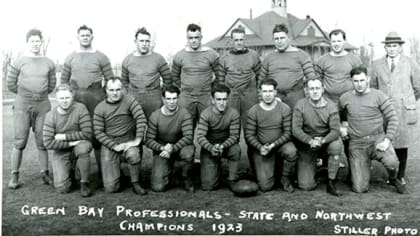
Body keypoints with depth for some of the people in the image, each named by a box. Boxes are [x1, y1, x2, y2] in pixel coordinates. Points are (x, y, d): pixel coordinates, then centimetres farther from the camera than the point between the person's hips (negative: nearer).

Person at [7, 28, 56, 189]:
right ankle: (14, 176, 6)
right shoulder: (19, 62, 0)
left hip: (43, 105, 2)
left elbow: (52, 84, 13)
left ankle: (45, 174, 12)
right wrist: (25, 95, 10)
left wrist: (40, 94, 12)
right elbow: (11, 84, 3)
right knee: (19, 142, -1)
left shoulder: (49, 63, 6)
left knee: (42, 142, 4)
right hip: (22, 106, -2)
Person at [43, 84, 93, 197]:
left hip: (79, 145, -1)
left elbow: (87, 134, -20)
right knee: (62, 188, -13)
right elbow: (48, 143, -14)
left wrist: (64, 136, -17)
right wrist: (71, 143, -21)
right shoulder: (51, 116, -10)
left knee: (83, 147, -39)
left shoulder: (80, 108, -14)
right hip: (61, 152, 1)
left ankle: (84, 182, -16)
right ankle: (70, 170, 24)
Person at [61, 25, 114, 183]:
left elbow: (110, 79, 3)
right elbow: (64, 80, 15)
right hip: (75, 98, 2)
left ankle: (101, 170, 5)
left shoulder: (101, 57, 5)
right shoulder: (70, 57, 13)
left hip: (95, 98, -2)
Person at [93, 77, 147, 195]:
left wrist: (137, 140, -21)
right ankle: (115, 171, 30)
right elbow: (98, 132, -5)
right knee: (111, 188, -8)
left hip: (128, 142, 0)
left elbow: (141, 119, -13)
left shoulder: (129, 101, -4)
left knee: (133, 154, -38)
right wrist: (115, 146, -15)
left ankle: (135, 184, -11)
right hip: (109, 145, 0)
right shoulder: (100, 108, -2)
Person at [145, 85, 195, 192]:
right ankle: (168, 169, 23)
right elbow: (149, 140, -9)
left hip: (180, 146, 0)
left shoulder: (184, 114, -14)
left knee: (188, 153, -39)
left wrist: (172, 148, -33)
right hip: (161, 150, 0)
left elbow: (188, 137, -22)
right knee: (158, 187, -13)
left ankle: (187, 178, -5)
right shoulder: (155, 116, -11)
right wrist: (162, 148, -27)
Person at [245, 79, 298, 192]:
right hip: (261, 147, 0)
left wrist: (273, 145, -21)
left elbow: (288, 132, -9)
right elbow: (249, 135, -5)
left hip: (280, 143, 1)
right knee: (265, 187, -11)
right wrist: (260, 147, -21)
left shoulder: (284, 109, -9)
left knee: (291, 152, -37)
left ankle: (285, 178, -6)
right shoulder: (253, 111, -8)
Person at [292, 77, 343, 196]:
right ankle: (314, 166, 30)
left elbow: (335, 131, -15)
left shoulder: (331, 106, -9)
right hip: (306, 144, 0)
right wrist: (310, 141, -29)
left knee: (337, 144, -37)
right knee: (306, 185, -9)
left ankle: (331, 183, -17)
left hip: (326, 140, 1)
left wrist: (322, 141, -34)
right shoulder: (300, 105, -9)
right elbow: (296, 129, -14)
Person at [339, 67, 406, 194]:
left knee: (391, 162, -34)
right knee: (360, 189, -7)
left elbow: (393, 119, -3)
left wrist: (387, 140, -13)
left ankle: (393, 178, 5)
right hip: (356, 143, 1)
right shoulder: (344, 98, 5)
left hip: (378, 139, -1)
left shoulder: (379, 96, -1)